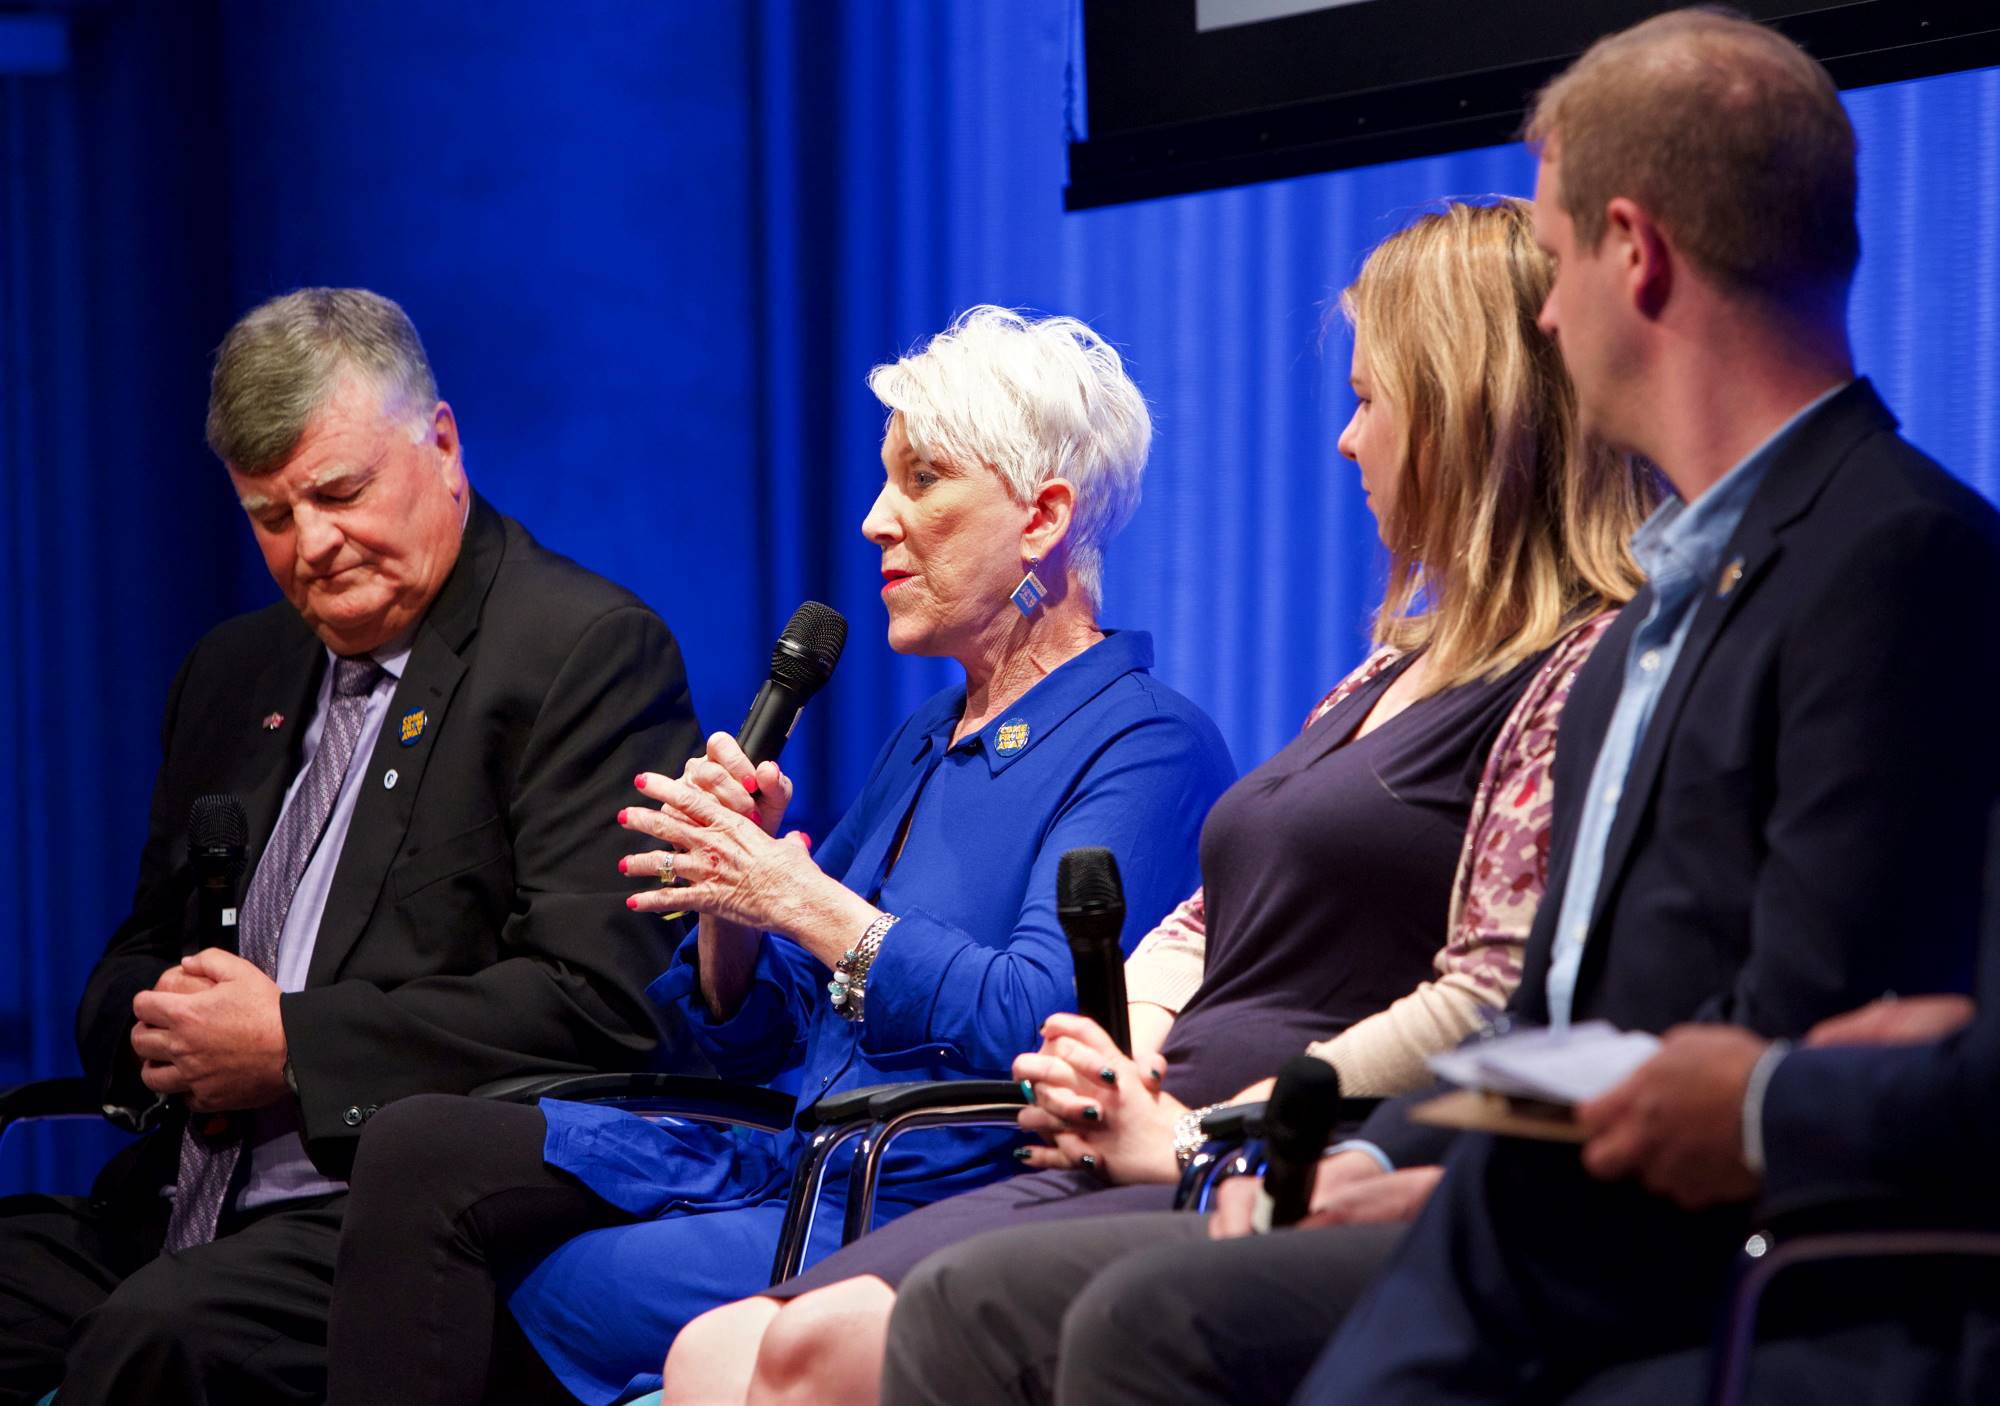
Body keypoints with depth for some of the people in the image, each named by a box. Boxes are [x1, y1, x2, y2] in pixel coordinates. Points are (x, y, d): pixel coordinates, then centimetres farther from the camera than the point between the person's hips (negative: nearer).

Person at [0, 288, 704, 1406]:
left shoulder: (591, 650, -2)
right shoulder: (236, 670, 22)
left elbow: (599, 999, -13)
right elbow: (134, 964, 27)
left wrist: (291, 1044, -12)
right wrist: (156, 1030, 1)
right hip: (184, 1212, 7)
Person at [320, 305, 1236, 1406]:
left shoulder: (1151, 748, -5)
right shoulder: (927, 742, 22)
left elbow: (1037, 1025, -20)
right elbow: (754, 1040, 22)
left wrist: (809, 902, -15)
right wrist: (730, 881, 1)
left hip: (914, 1216, -8)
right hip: (773, 1167, 8)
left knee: (503, 1317, -21)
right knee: (420, 1150, -15)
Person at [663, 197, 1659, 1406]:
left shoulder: (1585, 670, -6)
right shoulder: (1399, 666, 25)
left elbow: (1491, 1002, -16)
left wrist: (1196, 1138, -10)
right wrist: (1105, 1058, 4)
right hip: (1125, 1174, 9)